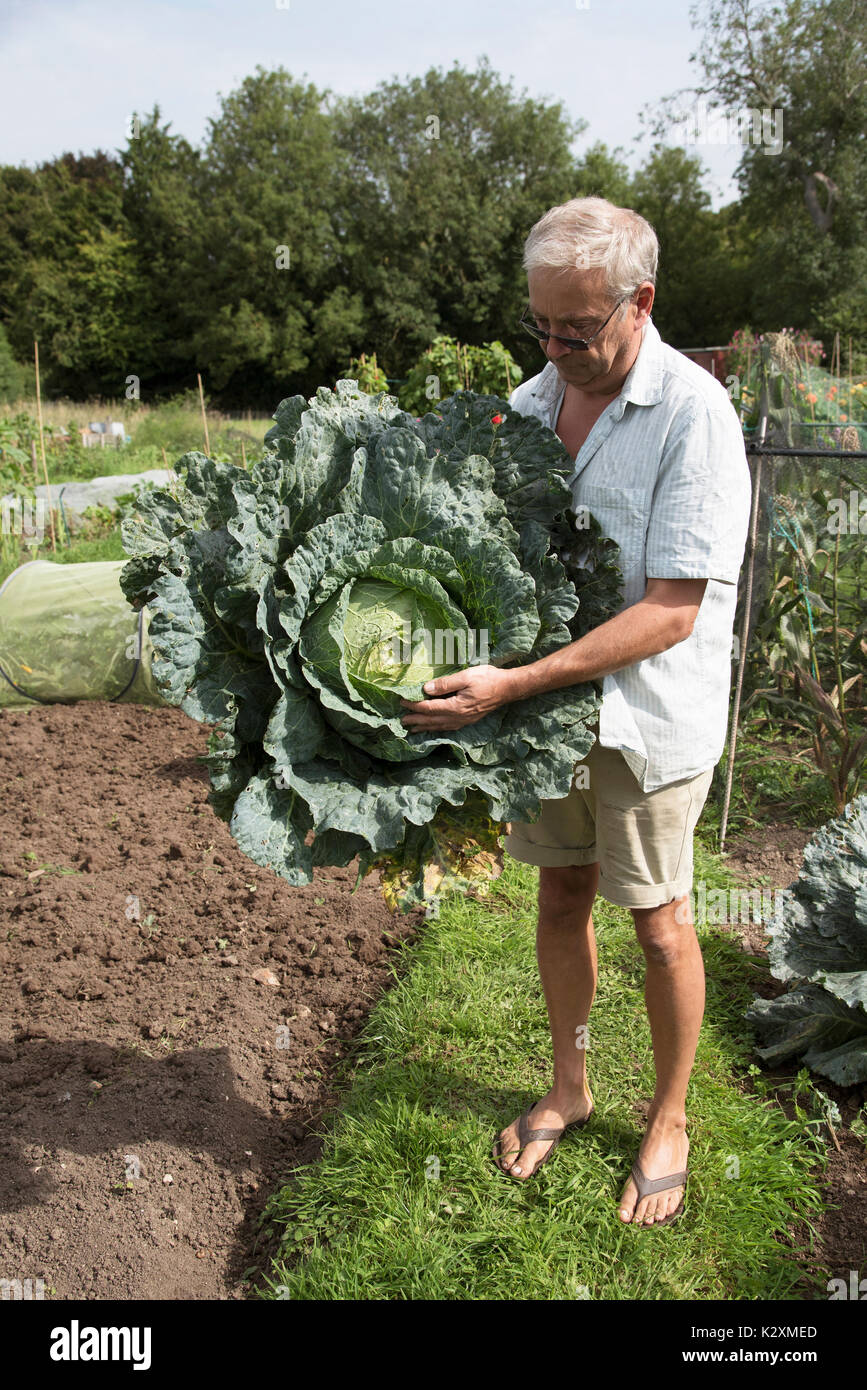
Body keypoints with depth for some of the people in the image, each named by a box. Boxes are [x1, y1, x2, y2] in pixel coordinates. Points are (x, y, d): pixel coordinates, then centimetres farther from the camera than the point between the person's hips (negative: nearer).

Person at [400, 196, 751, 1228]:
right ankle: (568, 1087, 37)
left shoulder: (693, 414, -19)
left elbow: (670, 611, -24)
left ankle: (669, 1121, 31)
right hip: (544, 694, 5)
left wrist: (512, 684, -31)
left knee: (657, 917, 8)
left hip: (649, 711, -5)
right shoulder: (531, 400, 1)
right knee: (561, 892, 16)